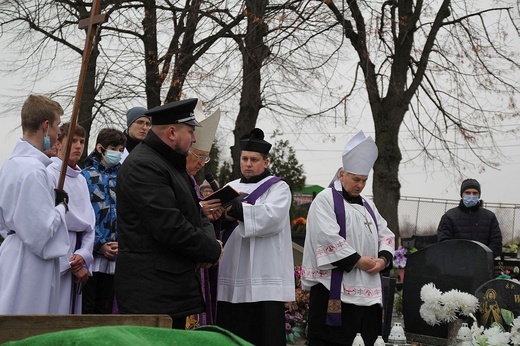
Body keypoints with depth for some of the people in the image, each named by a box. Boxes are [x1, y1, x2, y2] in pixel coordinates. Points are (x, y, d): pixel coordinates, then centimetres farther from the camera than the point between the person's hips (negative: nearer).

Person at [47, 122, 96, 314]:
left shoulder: (81, 179, 15)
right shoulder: (50, 174, -8)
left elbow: (89, 224, 10)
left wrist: (83, 255, -8)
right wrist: (72, 265, -11)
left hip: (78, 267, 7)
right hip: (58, 265, -7)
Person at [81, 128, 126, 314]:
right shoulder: (86, 176, -1)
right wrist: (99, 245, -13)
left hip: (114, 255, 5)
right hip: (91, 252, -4)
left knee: (105, 309, 11)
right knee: (86, 309, -2)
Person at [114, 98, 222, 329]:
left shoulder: (173, 165, 19)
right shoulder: (142, 166, -15)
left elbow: (197, 213, 20)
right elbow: (169, 227, -22)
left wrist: (209, 239, -3)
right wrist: (213, 250, -9)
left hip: (176, 287, 10)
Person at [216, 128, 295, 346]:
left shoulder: (278, 188, 5)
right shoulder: (230, 188, 18)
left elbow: (272, 216, -16)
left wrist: (235, 208, -24)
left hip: (265, 280, -4)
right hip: (232, 278, 4)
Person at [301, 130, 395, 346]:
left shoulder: (367, 205, 21)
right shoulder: (326, 199, -2)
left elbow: (386, 235, 18)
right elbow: (328, 237, -15)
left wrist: (383, 259, -3)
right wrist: (357, 260, -15)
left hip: (367, 290, 7)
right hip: (334, 290, -7)